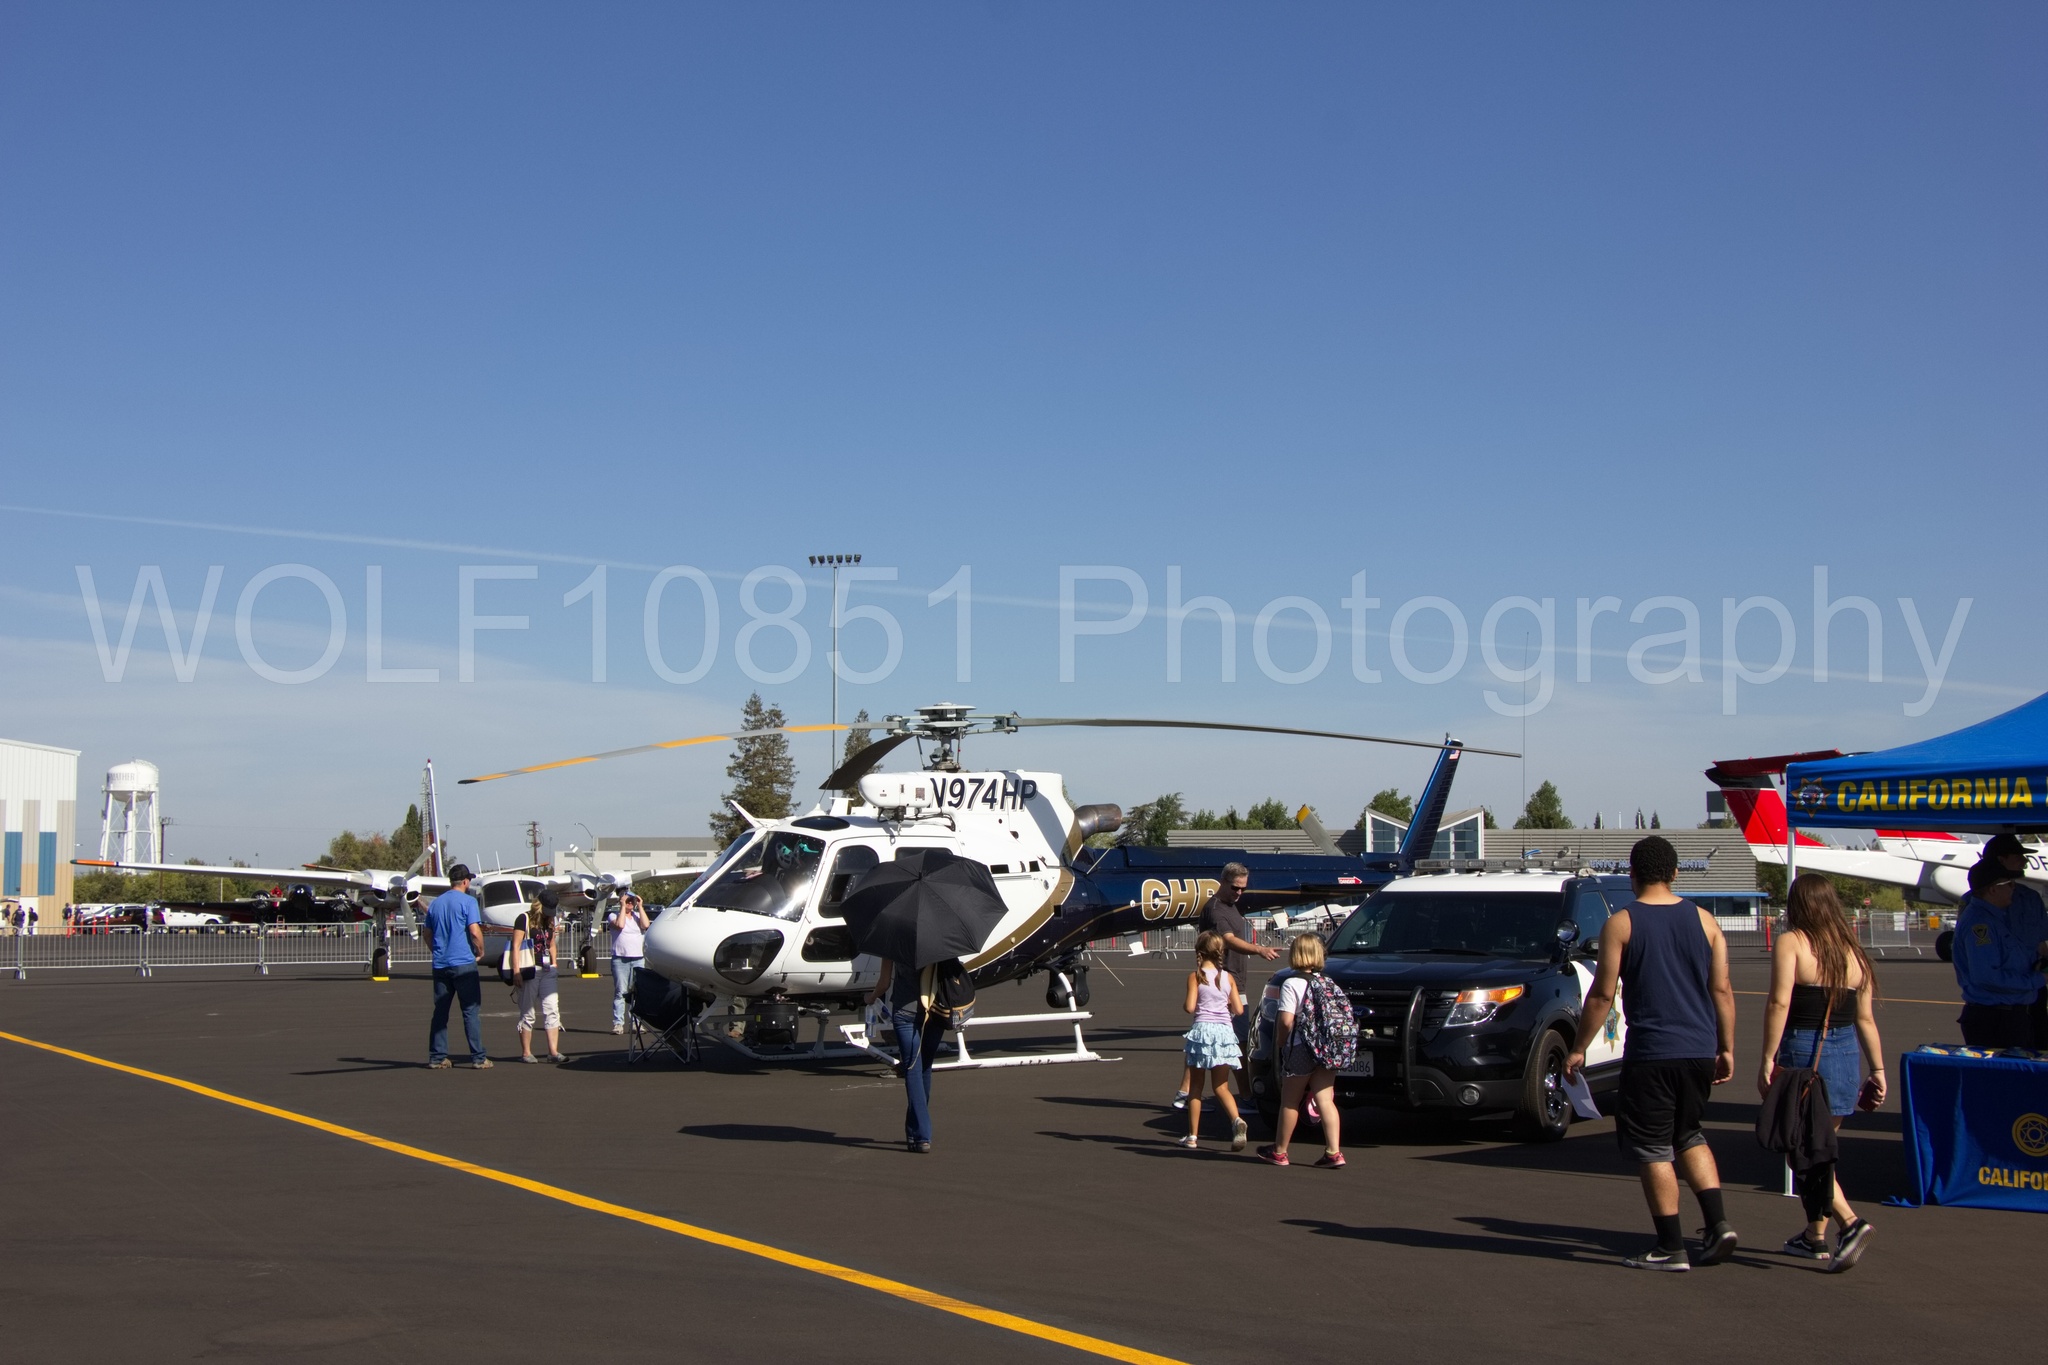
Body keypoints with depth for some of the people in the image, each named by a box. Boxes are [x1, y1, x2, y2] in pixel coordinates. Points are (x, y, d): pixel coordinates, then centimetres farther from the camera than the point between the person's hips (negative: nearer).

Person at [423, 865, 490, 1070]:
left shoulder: (435, 903, 12)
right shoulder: (468, 901, -7)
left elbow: (427, 935, 18)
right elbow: (475, 932, -16)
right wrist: (480, 951, 0)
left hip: (440, 965, 6)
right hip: (463, 963, -5)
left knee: (440, 1011, 9)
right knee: (471, 1011, -2)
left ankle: (437, 1057, 9)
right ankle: (478, 1058, -4)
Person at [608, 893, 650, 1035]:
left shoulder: (638, 915, 16)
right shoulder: (614, 915, 6)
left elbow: (645, 925, -3)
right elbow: (620, 925, -15)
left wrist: (640, 907, 1)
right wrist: (623, 907, -7)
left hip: (638, 958, 4)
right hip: (620, 959, -4)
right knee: (620, 992, -7)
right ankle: (618, 1023, -7)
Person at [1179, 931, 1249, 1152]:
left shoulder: (1195, 976, -4)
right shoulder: (1228, 978, 5)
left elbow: (1190, 1007, -11)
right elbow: (1239, 1010, 2)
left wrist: (1183, 1006, 10)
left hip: (1202, 1030, -3)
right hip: (1224, 1032, 3)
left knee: (1195, 1087, 9)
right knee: (1221, 1087, 7)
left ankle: (1193, 1136, 10)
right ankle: (1237, 1121, -20)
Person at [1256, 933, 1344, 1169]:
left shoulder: (1292, 984, -10)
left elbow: (1286, 1021, -16)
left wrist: (1279, 1043, -1)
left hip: (1301, 1049, -5)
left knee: (1290, 1101, 6)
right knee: (1325, 1099, 5)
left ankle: (1279, 1151, 16)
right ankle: (1334, 1151, -4)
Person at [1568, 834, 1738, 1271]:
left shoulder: (1620, 924, -6)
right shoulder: (1704, 920, 5)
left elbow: (1602, 995, -7)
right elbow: (1722, 990, 5)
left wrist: (1578, 1049, 2)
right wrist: (1726, 1048, 13)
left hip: (1651, 1054, -5)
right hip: (1700, 1051, 5)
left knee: (1653, 1149, 4)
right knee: (1688, 1137, 22)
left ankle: (1671, 1248, 4)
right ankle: (1717, 1222, 9)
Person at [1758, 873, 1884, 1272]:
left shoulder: (1790, 943, -7)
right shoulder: (1853, 951, 9)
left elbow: (1779, 1003, -16)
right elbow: (1866, 1019, 10)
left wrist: (1767, 1060, -15)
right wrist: (1877, 1070, 15)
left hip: (1803, 1053, -6)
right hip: (1848, 1058, 6)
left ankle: (1850, 1222, -16)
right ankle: (1815, 1236, 24)